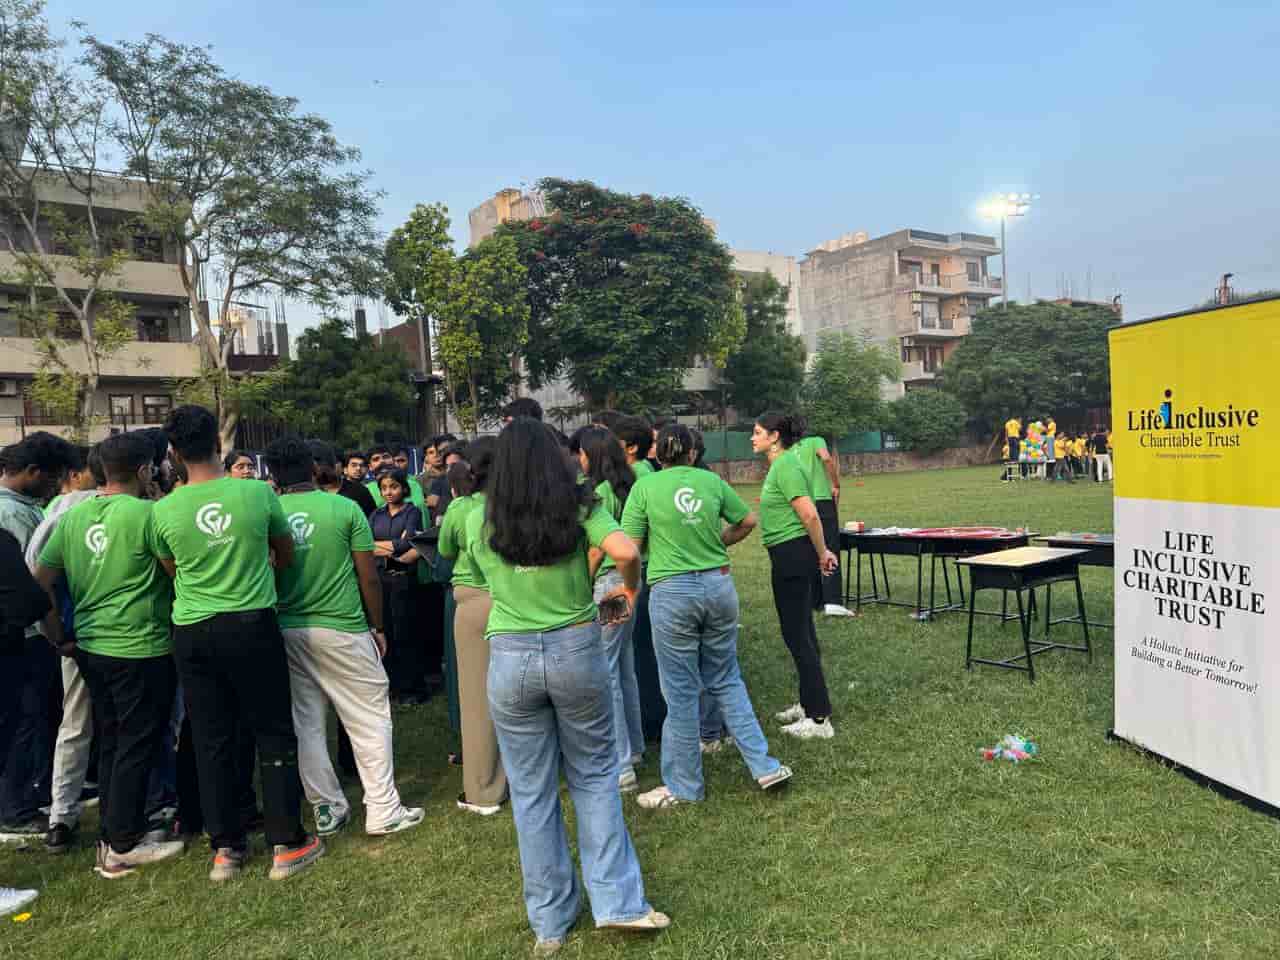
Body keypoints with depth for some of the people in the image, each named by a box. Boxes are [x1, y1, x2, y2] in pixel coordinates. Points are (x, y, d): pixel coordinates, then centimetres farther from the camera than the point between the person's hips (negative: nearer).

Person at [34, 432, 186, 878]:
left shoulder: (72, 516, 5)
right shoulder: (148, 513, -16)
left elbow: (38, 584, 7)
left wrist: (59, 638, 14)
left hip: (92, 648, 7)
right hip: (141, 650, -7)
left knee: (110, 744, 18)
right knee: (137, 746, 5)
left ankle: (110, 837, 29)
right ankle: (123, 846, 14)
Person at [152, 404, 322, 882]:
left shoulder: (163, 511, -5)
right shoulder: (257, 493, -9)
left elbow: (173, 571, 12)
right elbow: (286, 555, 6)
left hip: (192, 632, 2)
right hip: (252, 624, -2)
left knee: (212, 742, 12)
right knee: (273, 734, 8)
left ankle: (226, 848, 21)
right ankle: (286, 844, 14)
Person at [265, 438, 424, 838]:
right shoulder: (345, 508, -8)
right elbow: (368, 577, -6)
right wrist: (377, 627, 5)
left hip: (287, 630, 4)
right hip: (342, 629, -4)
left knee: (306, 723, 14)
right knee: (370, 720, 7)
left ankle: (327, 809, 22)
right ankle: (383, 812, 10)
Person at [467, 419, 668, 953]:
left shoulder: (479, 522, 0)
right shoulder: (579, 509, -5)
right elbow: (626, 551, -20)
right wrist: (630, 588, 0)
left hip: (510, 658, 1)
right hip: (575, 648, 0)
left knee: (531, 791, 13)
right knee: (594, 774, 17)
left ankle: (550, 921, 27)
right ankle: (617, 902, 18)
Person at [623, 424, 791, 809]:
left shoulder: (645, 487, -5)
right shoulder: (712, 481, 4)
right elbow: (748, 521, 14)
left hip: (672, 592, -3)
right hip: (719, 584, 4)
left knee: (681, 692, 7)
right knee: (726, 679, 20)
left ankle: (684, 786, 21)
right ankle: (764, 766, 21)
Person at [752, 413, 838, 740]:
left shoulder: (786, 467, -17)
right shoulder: (780, 465, 14)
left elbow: (809, 515, -22)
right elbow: (806, 516, 18)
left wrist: (821, 553, -11)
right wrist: (821, 552, 16)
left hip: (791, 556, -10)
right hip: (791, 556, 10)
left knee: (797, 635, -4)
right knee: (801, 633, 18)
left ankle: (819, 718, 4)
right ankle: (809, 703, 31)